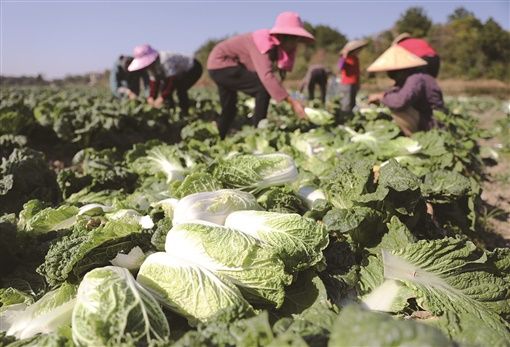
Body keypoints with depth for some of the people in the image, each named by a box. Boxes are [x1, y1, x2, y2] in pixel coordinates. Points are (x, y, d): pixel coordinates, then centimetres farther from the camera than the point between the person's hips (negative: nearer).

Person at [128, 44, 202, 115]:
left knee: (180, 89, -29)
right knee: (163, 89, -4)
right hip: (180, 72, 9)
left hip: (193, 69, -9)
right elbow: (154, 81, -4)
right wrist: (151, 97, -19)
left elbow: (173, 81, -41)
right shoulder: (152, 66, -10)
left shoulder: (165, 61, -38)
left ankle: (184, 113, -15)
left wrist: (162, 97, -42)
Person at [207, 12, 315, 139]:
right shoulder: (264, 42, -27)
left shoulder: (275, 46, 0)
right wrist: (292, 102, -44)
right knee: (264, 88, -21)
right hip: (221, 63, -9)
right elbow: (266, 76, -39)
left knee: (229, 110, 20)